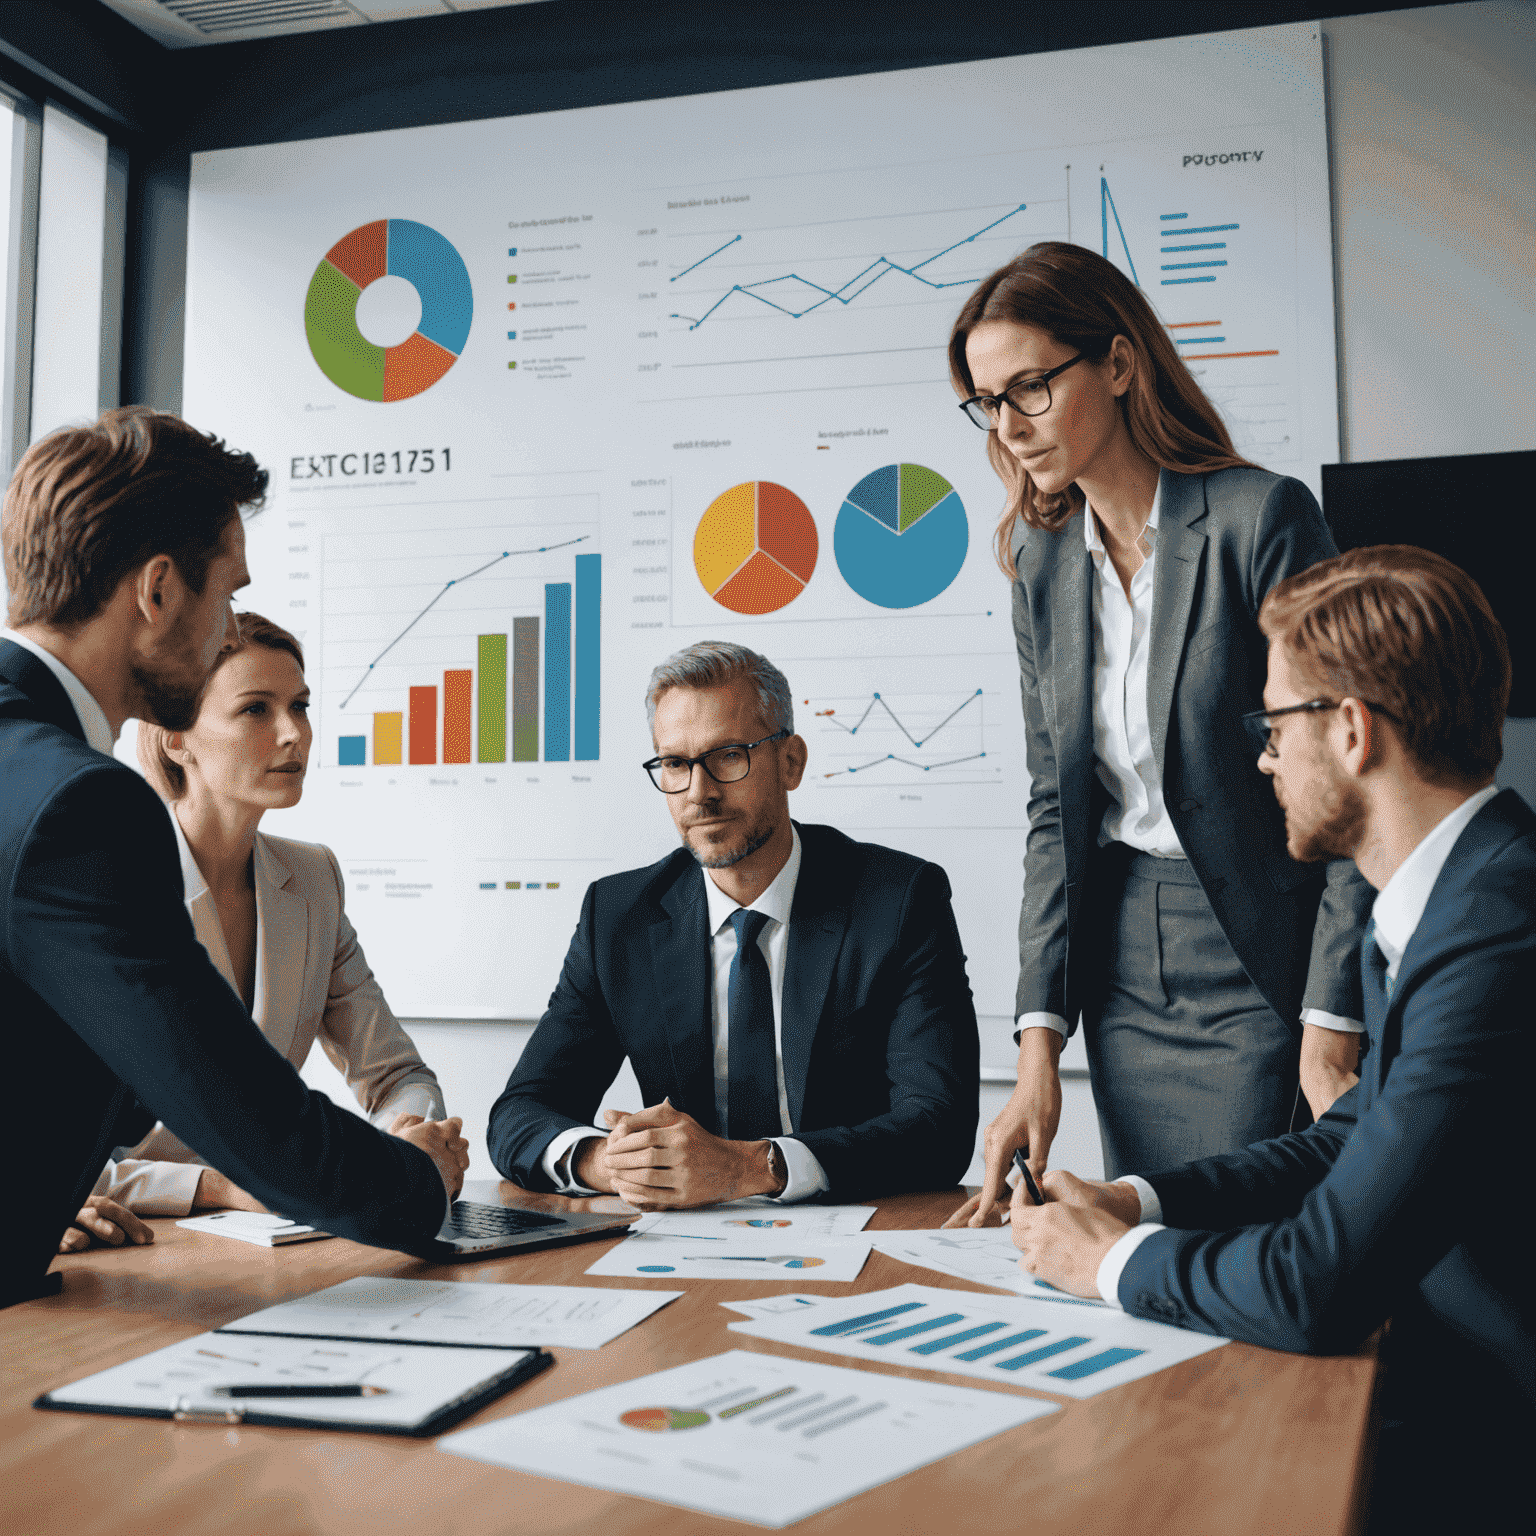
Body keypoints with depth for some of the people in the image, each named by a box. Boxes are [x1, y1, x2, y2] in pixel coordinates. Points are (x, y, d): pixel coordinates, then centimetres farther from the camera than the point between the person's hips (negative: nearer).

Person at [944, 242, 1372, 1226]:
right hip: (1123, 970, 5)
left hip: (1262, 969, -5)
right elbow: (1056, 806, 5)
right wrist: (1040, 1043, -1)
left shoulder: (1262, 517, -12)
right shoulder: (1043, 560, 5)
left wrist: (1332, 1029, -16)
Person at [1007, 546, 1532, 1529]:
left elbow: (1317, 1291, -28)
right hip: (1452, 1387, 8)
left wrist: (1119, 1259, -10)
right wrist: (1135, 1202, 5)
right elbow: (1356, 1141, 17)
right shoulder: (1443, 902, 6)